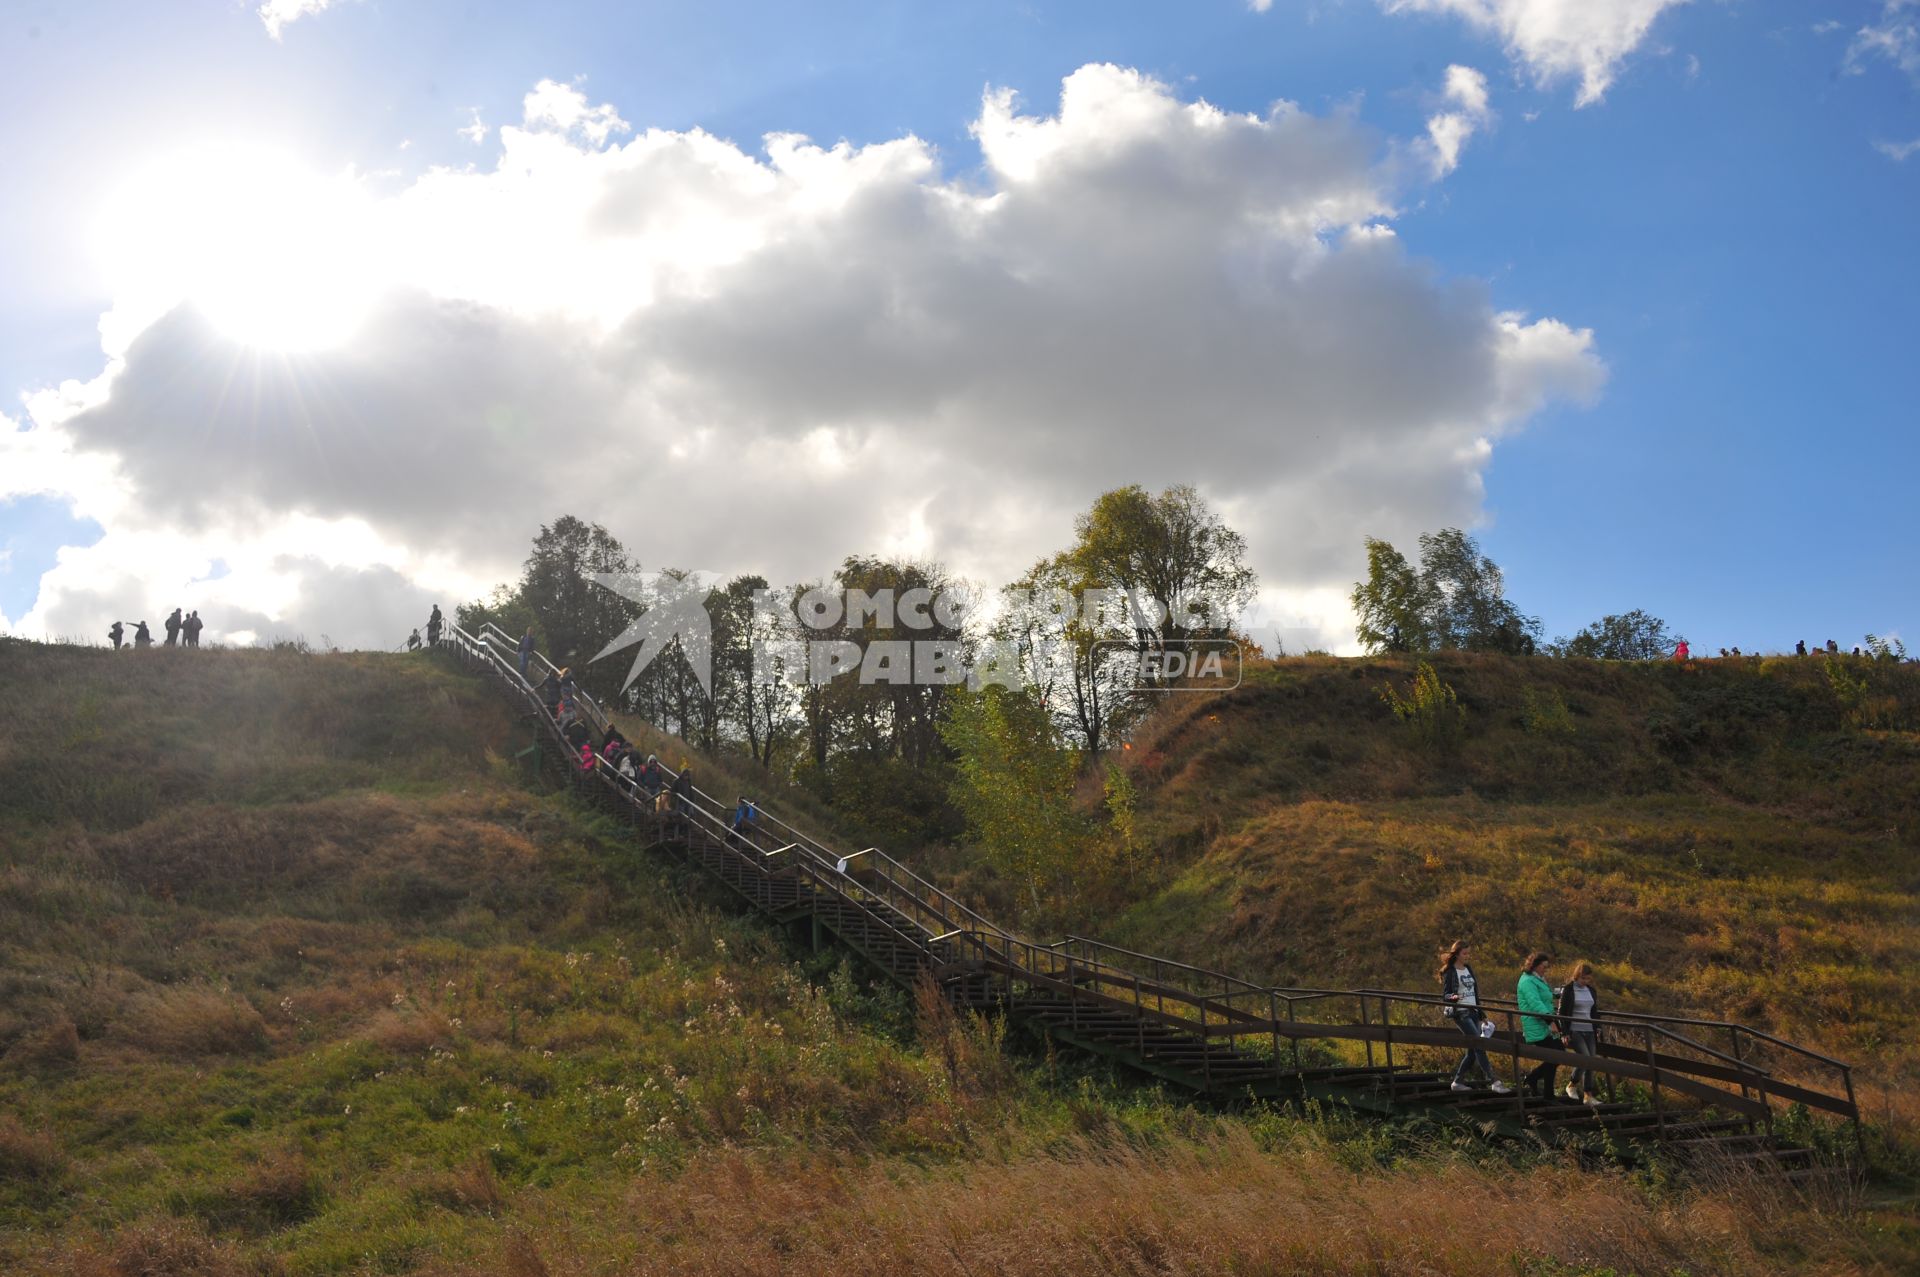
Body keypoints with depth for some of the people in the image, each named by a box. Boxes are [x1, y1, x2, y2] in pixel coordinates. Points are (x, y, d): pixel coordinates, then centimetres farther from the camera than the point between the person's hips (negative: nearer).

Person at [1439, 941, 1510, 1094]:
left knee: (1473, 1050, 5)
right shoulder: (1449, 972, -5)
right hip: (1461, 1013, -8)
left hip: (1473, 1012, 8)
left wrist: (1481, 1014, 22)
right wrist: (1453, 997, -31)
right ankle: (1494, 1082, -19)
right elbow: (1444, 995, -8)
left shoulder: (1468, 968, 16)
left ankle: (1458, 1082, 15)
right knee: (1479, 1045, -16)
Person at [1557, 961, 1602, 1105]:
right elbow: (1562, 1012, -6)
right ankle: (1572, 1085, 1)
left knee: (1591, 1061, 1)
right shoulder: (1568, 990, -6)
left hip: (1589, 1031, 6)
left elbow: (1595, 1012, 20)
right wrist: (1565, 1033, -11)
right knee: (1585, 1057, -19)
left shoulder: (1590, 990, 12)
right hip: (1574, 1030, -6)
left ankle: (1588, 1095, 8)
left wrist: (1597, 1030, 14)